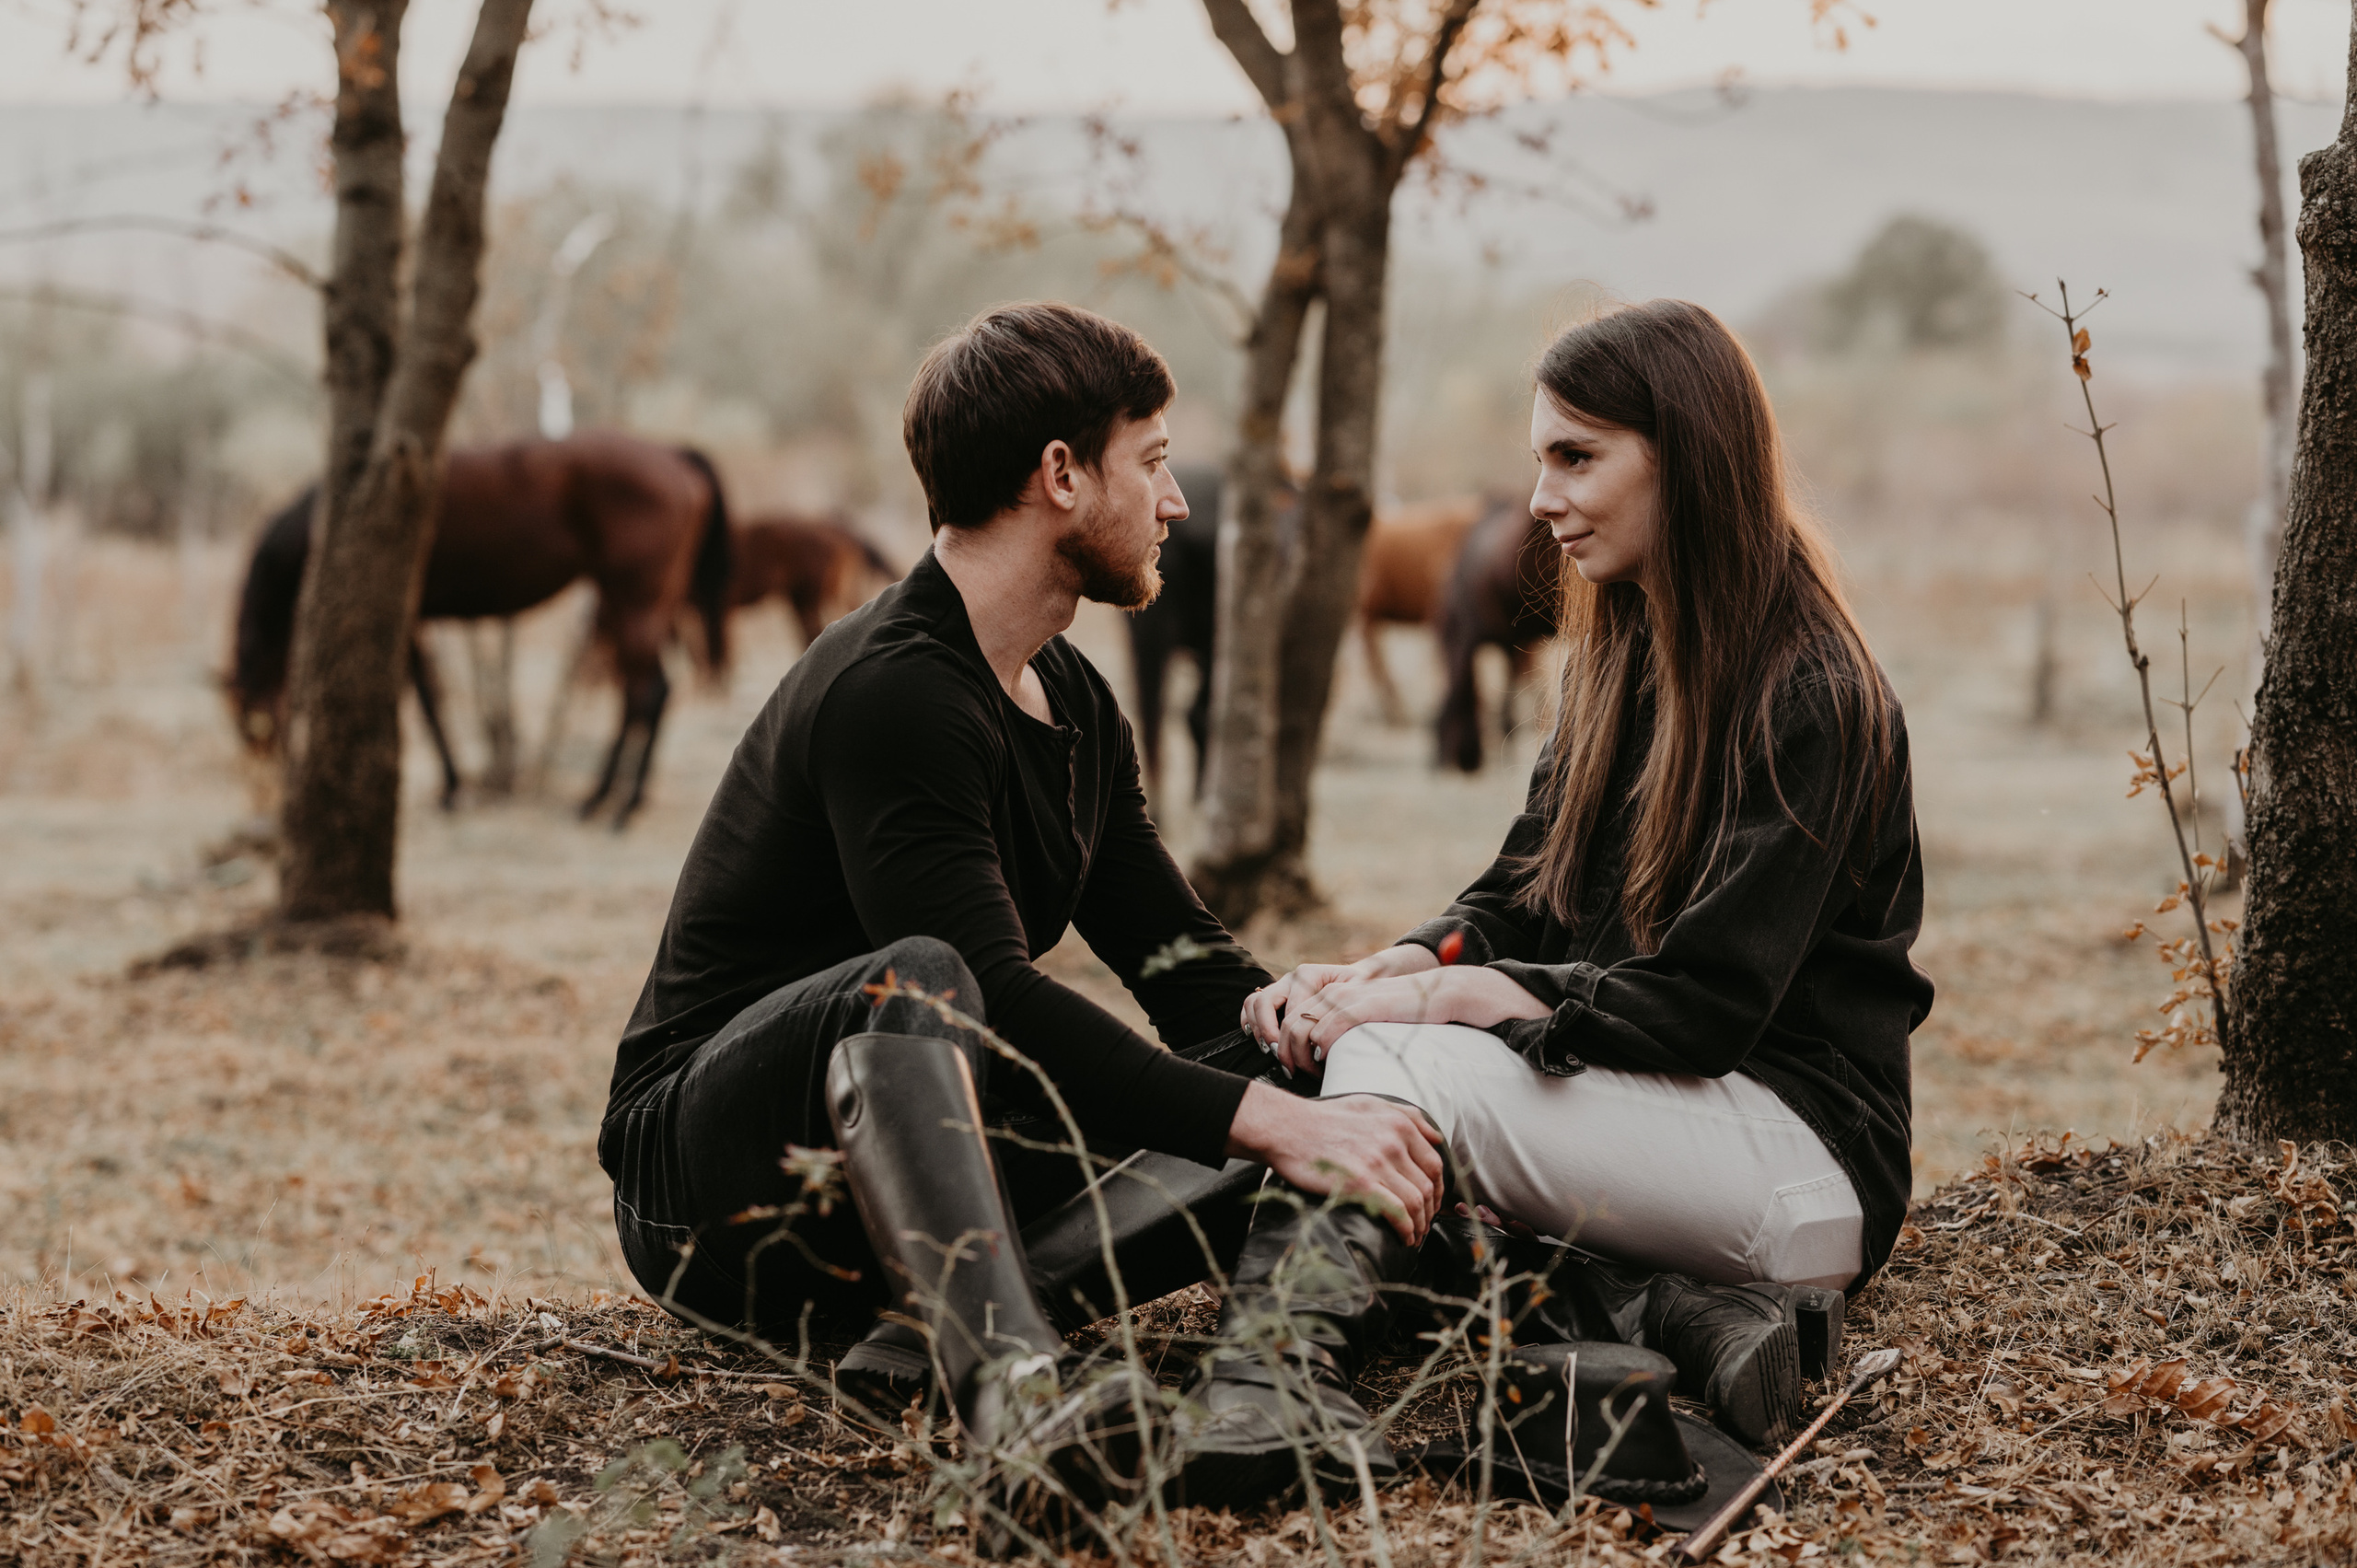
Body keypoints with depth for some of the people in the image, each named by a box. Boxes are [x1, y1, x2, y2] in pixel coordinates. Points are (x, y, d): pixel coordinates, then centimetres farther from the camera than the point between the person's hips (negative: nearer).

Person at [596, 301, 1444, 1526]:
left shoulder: (1074, 709, 14)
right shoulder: (889, 691, -18)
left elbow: (1188, 970, 9)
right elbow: (998, 1001, -29)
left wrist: (1343, 1093, -11)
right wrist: (1266, 1117, -34)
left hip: (910, 1168, 8)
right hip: (705, 1177, -8)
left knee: (1271, 1157, -11)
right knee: (915, 980, -39)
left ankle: (944, 1322, -27)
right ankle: (1006, 1381, -59)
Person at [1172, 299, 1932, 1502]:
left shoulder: (1811, 700, -15)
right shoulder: (1623, 659, 13)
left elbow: (1705, 1001, -21)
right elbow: (1520, 899, 10)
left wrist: (1434, 1000, -23)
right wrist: (1379, 971, -11)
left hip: (1809, 1157, -9)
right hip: (1650, 1106, 9)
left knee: (1393, 1064, -26)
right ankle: (1658, 1308, -17)